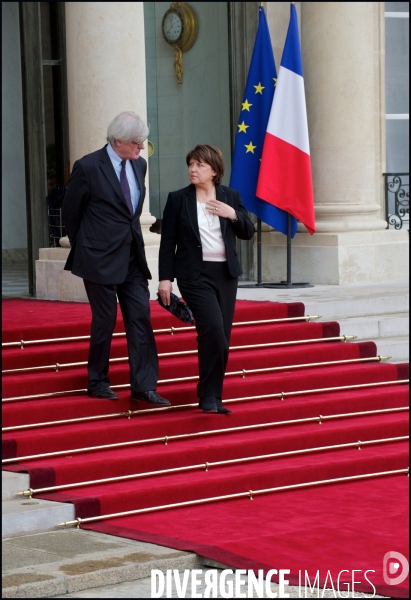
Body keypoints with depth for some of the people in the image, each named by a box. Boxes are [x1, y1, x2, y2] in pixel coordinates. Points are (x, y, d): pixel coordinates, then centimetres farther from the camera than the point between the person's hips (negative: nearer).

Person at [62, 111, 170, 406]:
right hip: (101, 259, -6)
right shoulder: (88, 167, -12)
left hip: (133, 258, 6)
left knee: (141, 320, 0)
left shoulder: (139, 165, 7)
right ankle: (98, 382, 18)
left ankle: (144, 387, 2)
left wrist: (133, 238, 15)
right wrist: (85, 250, 6)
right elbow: (70, 212, -1)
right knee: (105, 321, 2)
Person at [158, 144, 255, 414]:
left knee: (222, 338, 5)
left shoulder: (230, 197, 7)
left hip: (226, 274, 4)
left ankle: (213, 398, 15)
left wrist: (233, 214, -8)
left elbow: (248, 233, 10)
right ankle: (208, 396, -6)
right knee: (213, 330, -17)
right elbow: (168, 242, 0)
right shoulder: (178, 199, 0)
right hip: (195, 274, -4)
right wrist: (165, 278, -6)